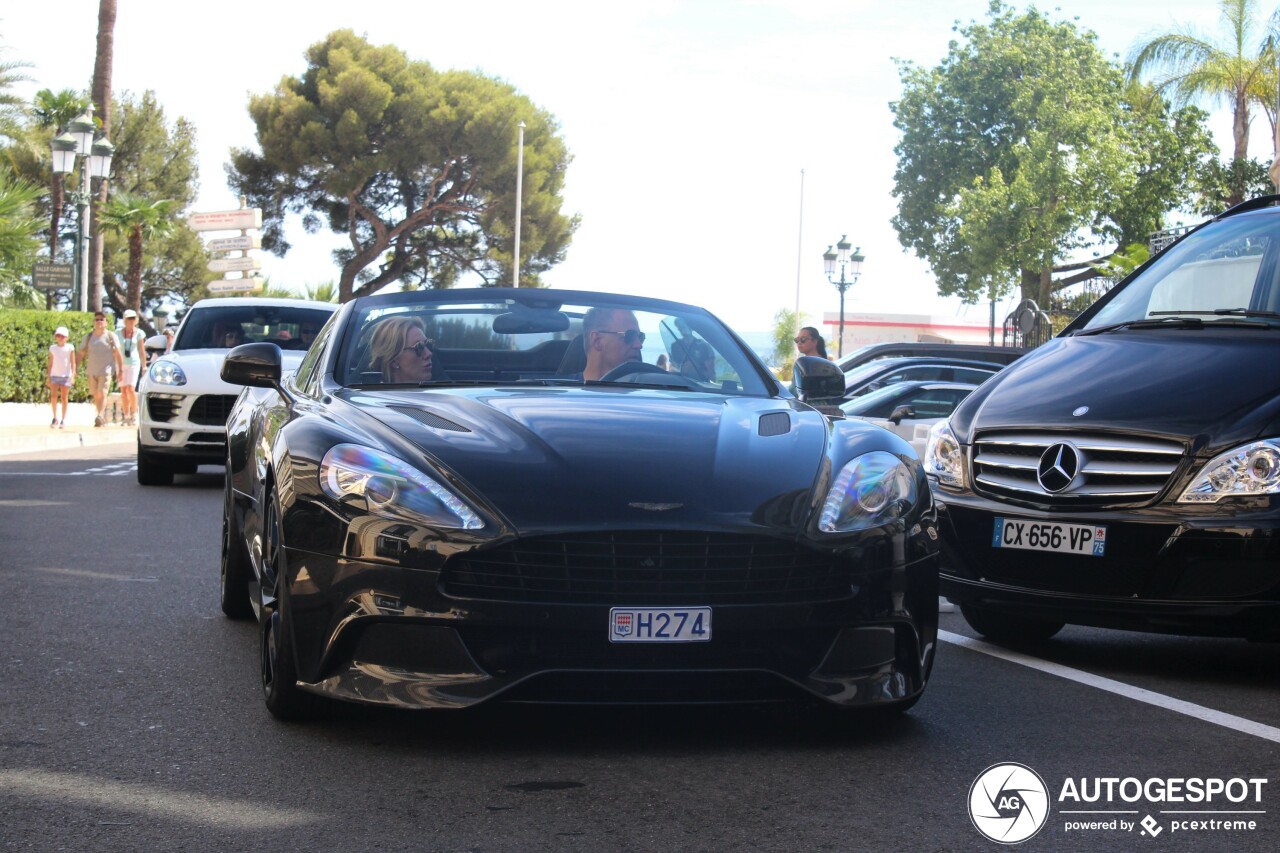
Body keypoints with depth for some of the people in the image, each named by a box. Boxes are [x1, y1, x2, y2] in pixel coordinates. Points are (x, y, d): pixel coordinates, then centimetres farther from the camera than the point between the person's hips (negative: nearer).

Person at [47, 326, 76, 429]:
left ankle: (63, 420, 10)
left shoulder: (70, 348, 0)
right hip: (54, 375, 2)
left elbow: (73, 363, -1)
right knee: (53, 396, -13)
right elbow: (50, 364, 10)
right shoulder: (52, 348, 7)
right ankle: (55, 418, 0)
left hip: (66, 375, -2)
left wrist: (73, 376, -12)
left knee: (64, 398, 1)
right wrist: (49, 377, 7)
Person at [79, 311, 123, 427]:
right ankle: (103, 418, 17)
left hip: (105, 370, -5)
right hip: (92, 370, 5)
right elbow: (82, 353, 10)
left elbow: (117, 353, 0)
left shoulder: (110, 336, 1)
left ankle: (100, 416, -23)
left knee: (102, 394, -16)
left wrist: (120, 369, -4)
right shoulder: (89, 337, 11)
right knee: (96, 396, 8)